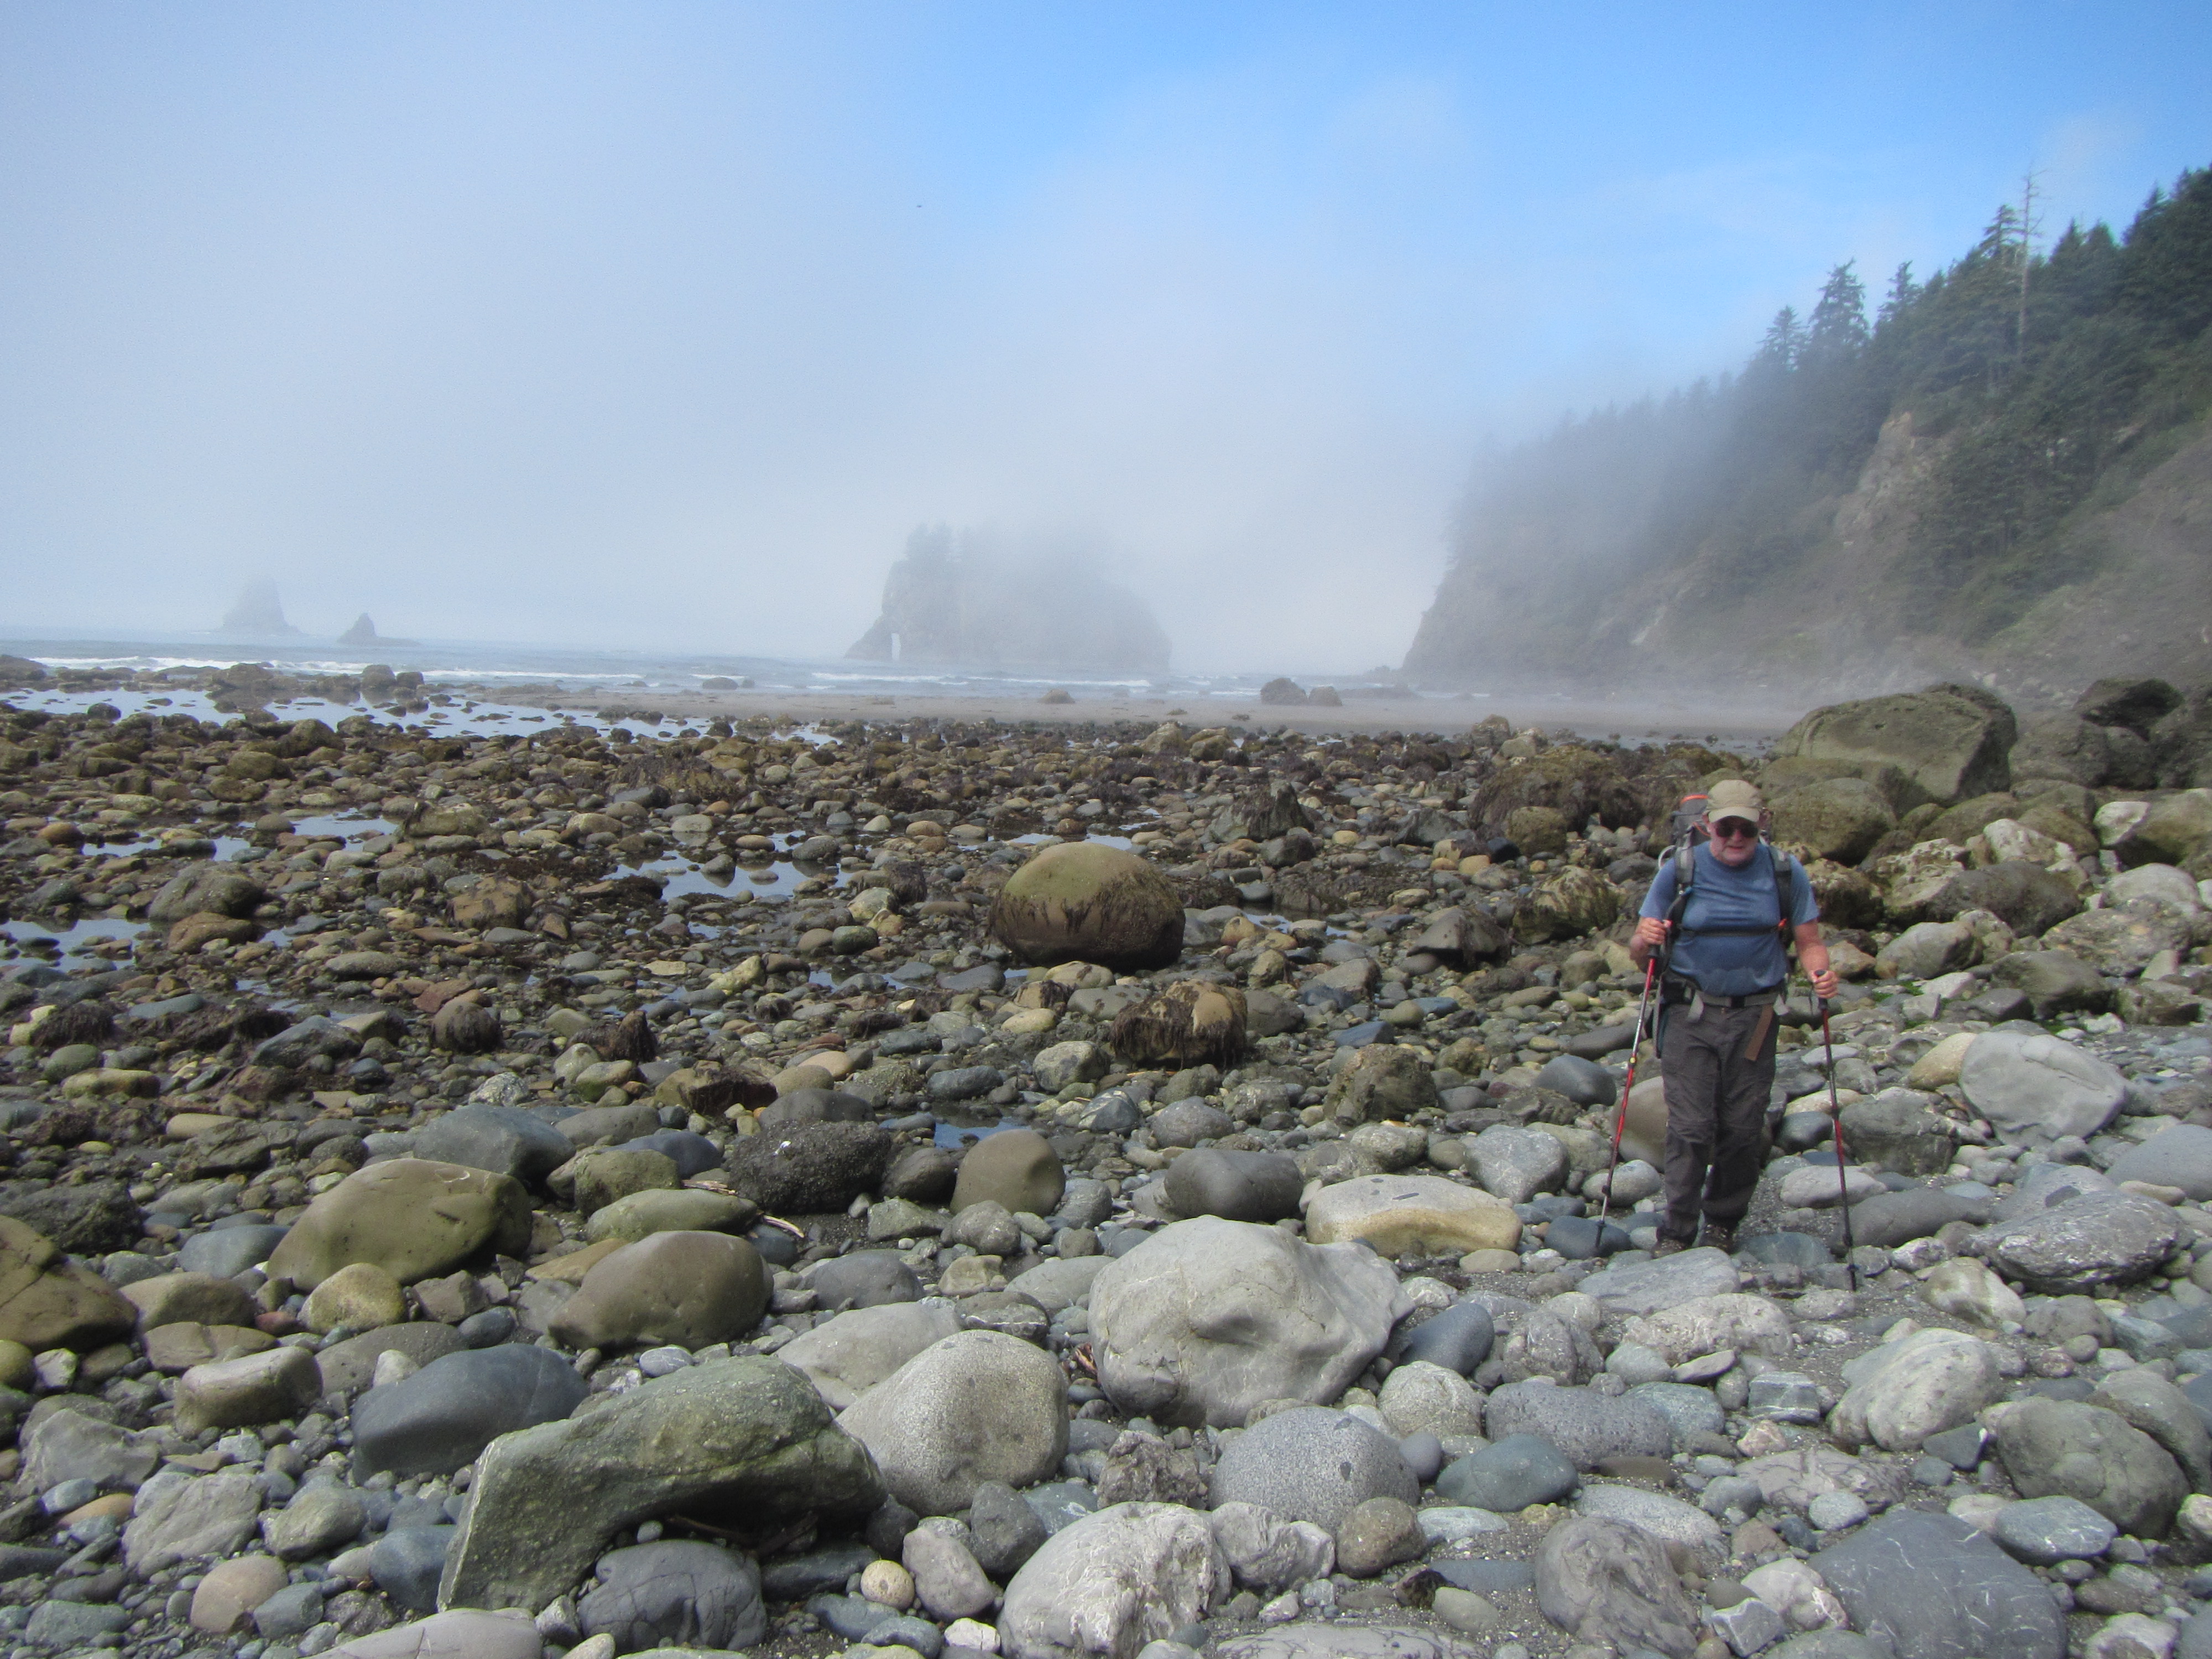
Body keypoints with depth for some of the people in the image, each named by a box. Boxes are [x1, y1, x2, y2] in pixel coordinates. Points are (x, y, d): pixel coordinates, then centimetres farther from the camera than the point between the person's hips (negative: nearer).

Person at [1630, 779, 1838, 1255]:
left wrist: (1821, 974, -17)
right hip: (1690, 1015, -1)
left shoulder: (1785, 872, 1)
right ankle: (1676, 1235, 2)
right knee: (1691, 1128, -7)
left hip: (1753, 1018, 2)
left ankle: (1723, 1224, 26)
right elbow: (1639, 950, -3)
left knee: (1742, 1130, 6)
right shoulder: (1679, 871, -3)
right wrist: (1645, 941, -27)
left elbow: (1810, 942, 5)